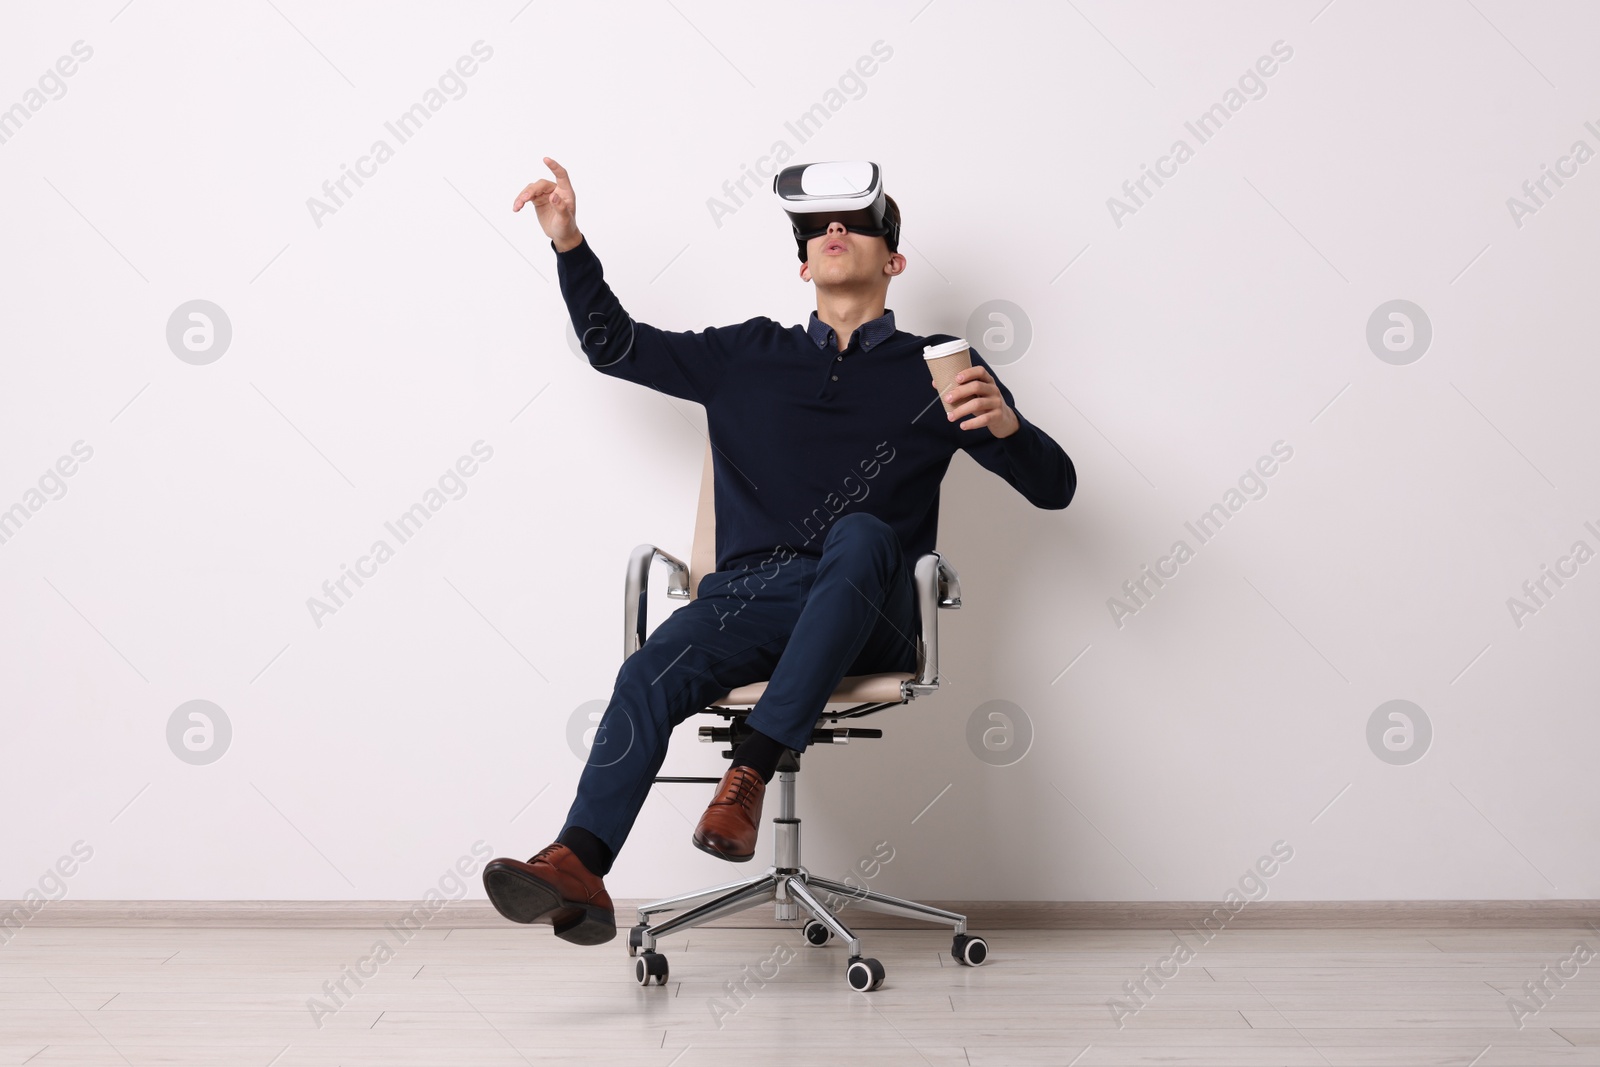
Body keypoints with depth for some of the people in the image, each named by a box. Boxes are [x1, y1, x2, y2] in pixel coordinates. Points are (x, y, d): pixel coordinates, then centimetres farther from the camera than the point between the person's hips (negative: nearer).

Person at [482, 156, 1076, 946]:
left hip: (865, 614, -2)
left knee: (861, 534, -35)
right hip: (748, 596, 2)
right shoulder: (748, 357, 22)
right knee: (649, 673, -27)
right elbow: (614, 347, 28)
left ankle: (750, 771, -39)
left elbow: (1053, 487, 10)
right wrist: (570, 243, 14)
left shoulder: (934, 370, 15)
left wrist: (1004, 425, -13)